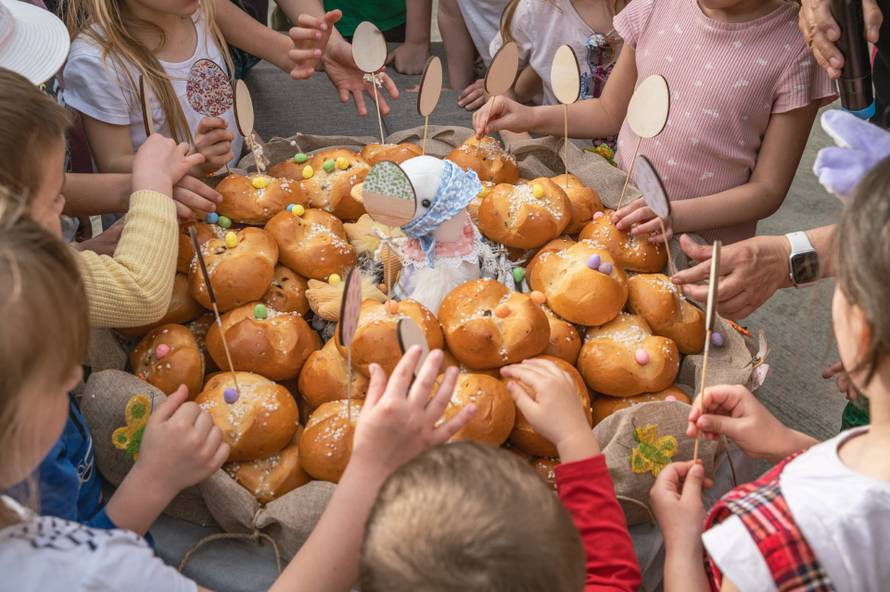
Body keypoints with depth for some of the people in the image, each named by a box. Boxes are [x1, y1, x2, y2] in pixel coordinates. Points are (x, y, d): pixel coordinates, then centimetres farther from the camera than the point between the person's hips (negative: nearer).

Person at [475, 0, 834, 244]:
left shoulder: (794, 50, -15)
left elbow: (768, 189, -11)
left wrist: (677, 215, -27)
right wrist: (531, 117, -5)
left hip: (701, 256, -3)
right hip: (618, 218, 4)